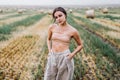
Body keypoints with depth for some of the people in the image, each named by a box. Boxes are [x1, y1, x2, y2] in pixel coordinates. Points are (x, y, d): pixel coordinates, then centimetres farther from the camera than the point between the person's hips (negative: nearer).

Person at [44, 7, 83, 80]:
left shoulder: (73, 31, -7)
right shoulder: (52, 27, 1)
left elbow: (80, 45, 7)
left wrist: (72, 54, -7)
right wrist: (49, 51, 7)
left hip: (65, 58, -3)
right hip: (52, 57, 3)